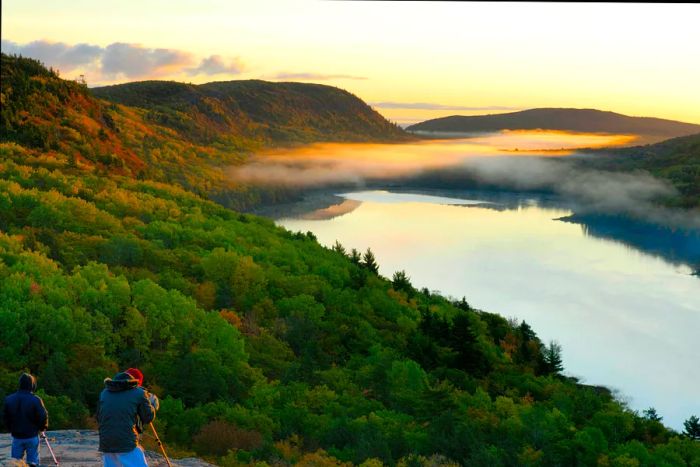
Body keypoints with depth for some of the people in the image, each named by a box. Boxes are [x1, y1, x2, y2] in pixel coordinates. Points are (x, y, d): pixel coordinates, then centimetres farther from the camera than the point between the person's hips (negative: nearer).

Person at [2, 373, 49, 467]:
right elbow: (43, 417, -15)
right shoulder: (35, 400, -15)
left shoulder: (9, 399, -2)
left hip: (16, 437, 3)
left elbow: (5, 417, 4)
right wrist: (42, 428, 5)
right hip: (32, 437, -3)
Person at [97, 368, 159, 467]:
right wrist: (153, 405, 24)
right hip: (127, 444, -5)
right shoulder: (139, 393, 0)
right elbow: (148, 418, 6)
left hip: (106, 444, 5)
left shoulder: (104, 392, 13)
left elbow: (98, 418, 18)